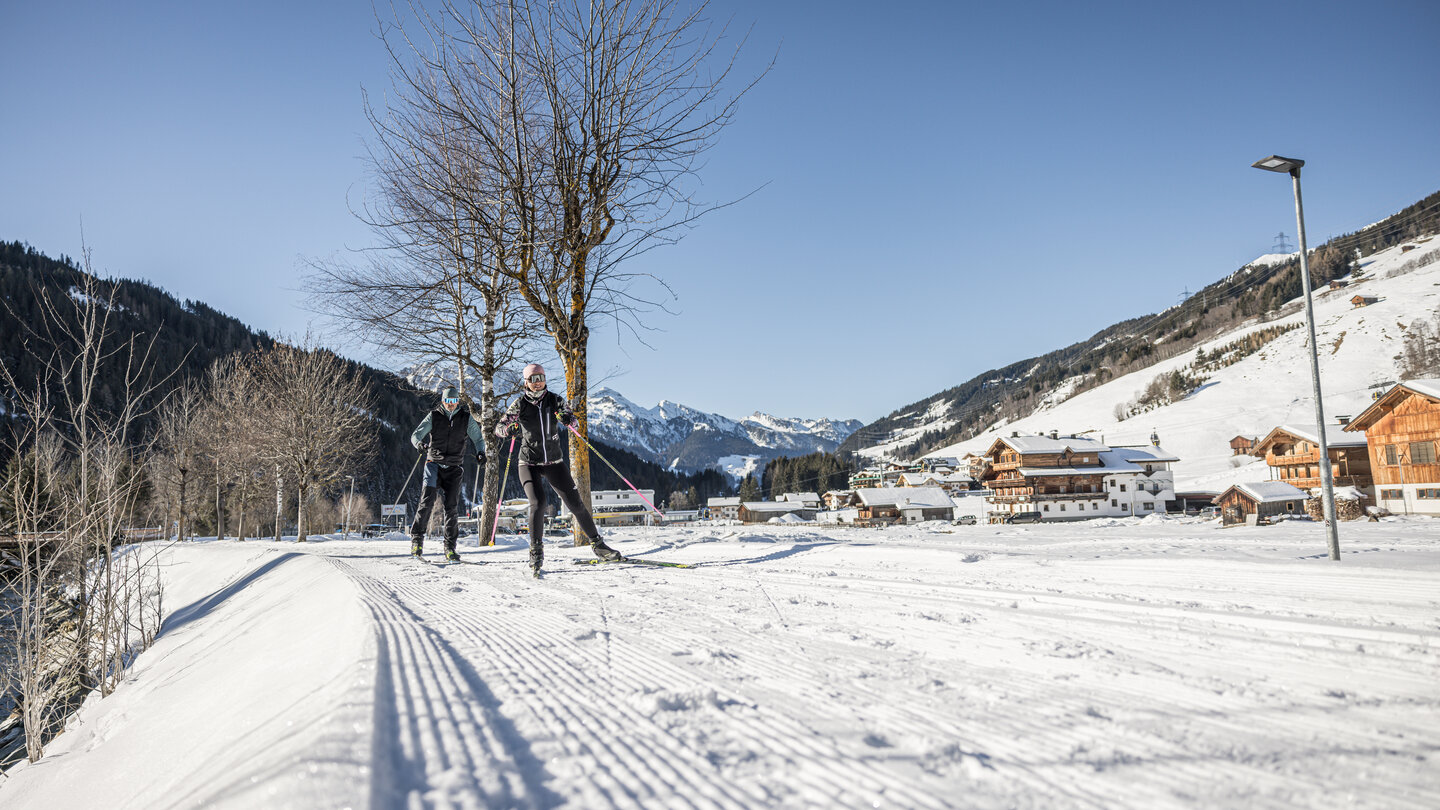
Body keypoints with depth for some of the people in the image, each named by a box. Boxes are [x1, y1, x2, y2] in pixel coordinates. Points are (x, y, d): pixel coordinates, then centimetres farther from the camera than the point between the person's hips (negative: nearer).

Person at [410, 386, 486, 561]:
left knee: (452, 506, -2)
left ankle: (450, 547, 4)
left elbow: (478, 438, 6)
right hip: (434, 464, -1)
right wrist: (419, 443, -27)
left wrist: (480, 452, -14)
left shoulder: (466, 418, 3)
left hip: (454, 468, 1)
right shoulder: (434, 416, 1)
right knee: (427, 501, -15)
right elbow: (416, 435, -3)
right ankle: (417, 537, -5)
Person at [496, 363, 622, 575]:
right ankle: (536, 552, -6)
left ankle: (597, 544, 12)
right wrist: (509, 429, -31)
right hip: (529, 462, -2)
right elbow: (499, 428, -7)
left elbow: (571, 419, -9)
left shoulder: (554, 400, -1)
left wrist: (567, 418, -34)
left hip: (554, 462, 2)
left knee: (575, 503, -1)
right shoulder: (520, 404, -5)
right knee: (538, 503, -21)